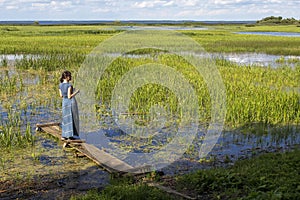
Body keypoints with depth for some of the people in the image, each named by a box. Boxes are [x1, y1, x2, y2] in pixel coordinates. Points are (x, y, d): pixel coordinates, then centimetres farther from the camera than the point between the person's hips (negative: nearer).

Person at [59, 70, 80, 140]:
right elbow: (69, 96, -21)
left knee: (66, 118, 17)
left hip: (64, 102, 7)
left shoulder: (60, 85, 1)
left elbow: (61, 95, 8)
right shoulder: (69, 85, -20)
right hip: (71, 102, -7)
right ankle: (70, 136, 7)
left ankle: (64, 135, 19)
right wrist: (76, 92, -9)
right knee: (72, 119, 5)